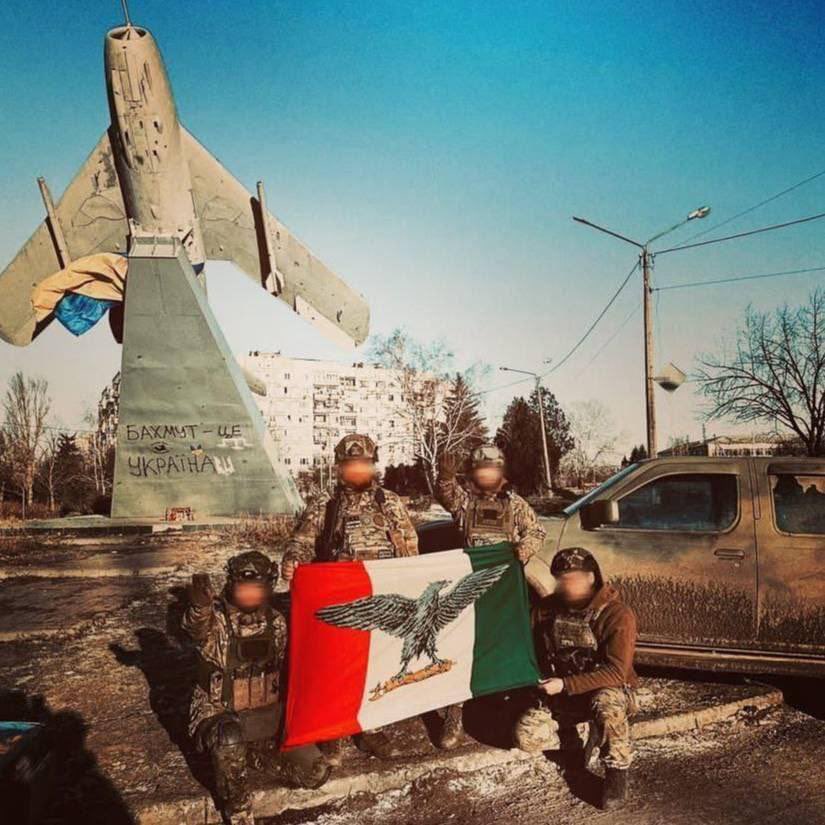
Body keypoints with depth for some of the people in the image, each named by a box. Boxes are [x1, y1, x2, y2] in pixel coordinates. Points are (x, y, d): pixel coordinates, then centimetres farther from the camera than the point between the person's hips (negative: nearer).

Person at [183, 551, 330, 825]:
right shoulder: (216, 619, -15)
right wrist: (200, 605, -63)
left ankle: (256, 751, 15)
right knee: (229, 739, -40)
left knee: (316, 772, -9)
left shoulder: (276, 621, -1)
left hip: (268, 715, 4)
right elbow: (199, 627, -40)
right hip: (221, 715, -4)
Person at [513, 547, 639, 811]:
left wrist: (565, 684, -30)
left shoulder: (618, 615, -20)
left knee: (607, 704, -40)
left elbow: (616, 673, -25)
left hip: (609, 689, -4)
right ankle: (569, 730, 14)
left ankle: (617, 773, -14)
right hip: (560, 693, 4)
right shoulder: (547, 608, -4)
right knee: (526, 737, -17)